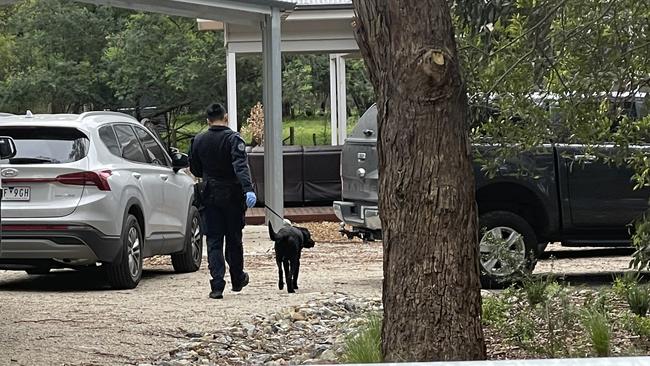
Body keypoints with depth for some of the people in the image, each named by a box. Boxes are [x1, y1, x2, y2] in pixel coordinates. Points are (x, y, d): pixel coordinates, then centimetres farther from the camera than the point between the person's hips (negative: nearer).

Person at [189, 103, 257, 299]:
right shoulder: (233, 139, -10)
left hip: (209, 196, 2)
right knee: (234, 239, 13)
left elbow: (195, 170, 13)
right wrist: (248, 189, -36)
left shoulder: (198, 141, 3)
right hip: (232, 195, -2)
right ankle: (237, 279, 29)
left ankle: (217, 286, -11)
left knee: (214, 241, 1)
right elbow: (241, 166, -25)